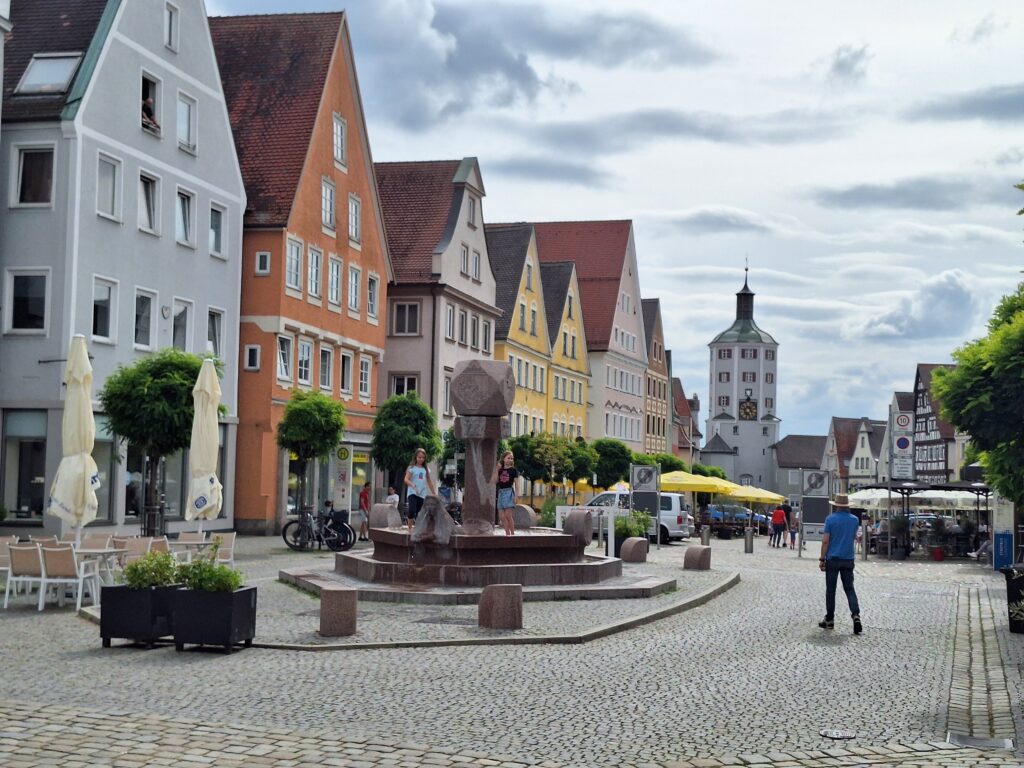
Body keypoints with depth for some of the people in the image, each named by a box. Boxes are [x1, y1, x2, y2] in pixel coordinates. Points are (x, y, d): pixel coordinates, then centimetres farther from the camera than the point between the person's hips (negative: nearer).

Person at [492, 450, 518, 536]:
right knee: (501, 516, 3)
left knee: (508, 515, -11)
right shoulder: (500, 470, 11)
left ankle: (512, 533, -4)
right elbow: (493, 481, 3)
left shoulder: (513, 470, 1)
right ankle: (507, 534, 10)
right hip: (501, 492, 5)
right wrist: (496, 470, -3)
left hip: (509, 492, -5)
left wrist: (515, 495, -9)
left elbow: (515, 484, -1)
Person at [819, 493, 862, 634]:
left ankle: (829, 619, 10)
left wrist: (822, 559, -6)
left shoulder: (830, 519, -9)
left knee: (830, 590, 5)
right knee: (849, 588, 7)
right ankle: (856, 615, -12)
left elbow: (825, 541, -10)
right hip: (848, 559, 3)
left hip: (833, 559, -3)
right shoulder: (854, 520, 4)